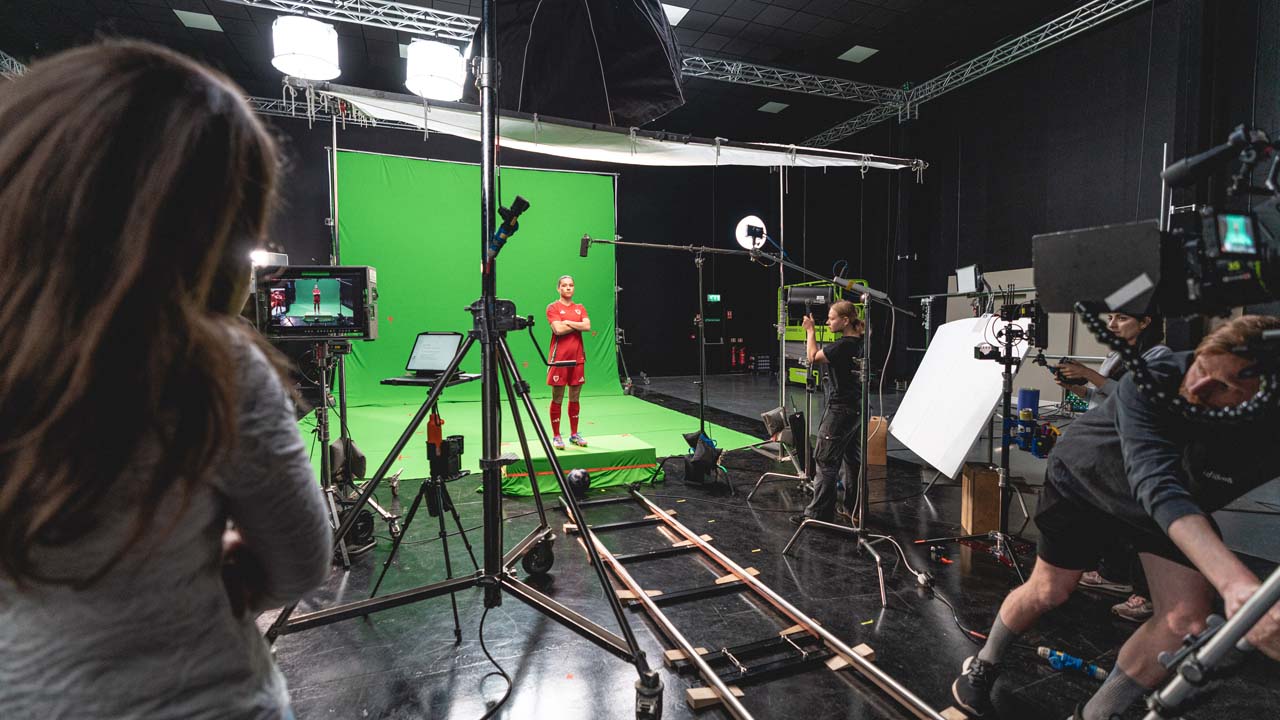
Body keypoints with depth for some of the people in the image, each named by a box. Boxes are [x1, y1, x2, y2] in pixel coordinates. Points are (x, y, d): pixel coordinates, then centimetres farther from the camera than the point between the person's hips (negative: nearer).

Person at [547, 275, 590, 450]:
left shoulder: (580, 308, 14)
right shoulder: (553, 307, 0)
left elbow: (588, 327, -3)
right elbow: (558, 329, -15)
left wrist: (567, 322, -8)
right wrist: (578, 325, -6)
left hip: (577, 357, 5)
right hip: (559, 357, -4)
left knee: (575, 398, 10)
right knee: (557, 399, 0)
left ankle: (574, 434, 20)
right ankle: (556, 436, 7)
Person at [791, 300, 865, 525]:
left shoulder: (842, 345, -21)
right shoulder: (859, 343, 7)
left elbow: (813, 357, -10)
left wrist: (810, 330, 0)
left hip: (839, 411, -10)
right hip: (856, 409, 10)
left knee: (826, 462, -4)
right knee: (854, 460, 16)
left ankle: (817, 513, 1)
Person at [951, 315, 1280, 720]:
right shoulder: (1149, 383, -38)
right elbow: (1158, 486, -49)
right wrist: (1236, 582, -60)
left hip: (1187, 506, 3)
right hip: (1084, 480, -2)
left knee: (1187, 618, -10)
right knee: (1049, 592, 3)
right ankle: (984, 664, 30)